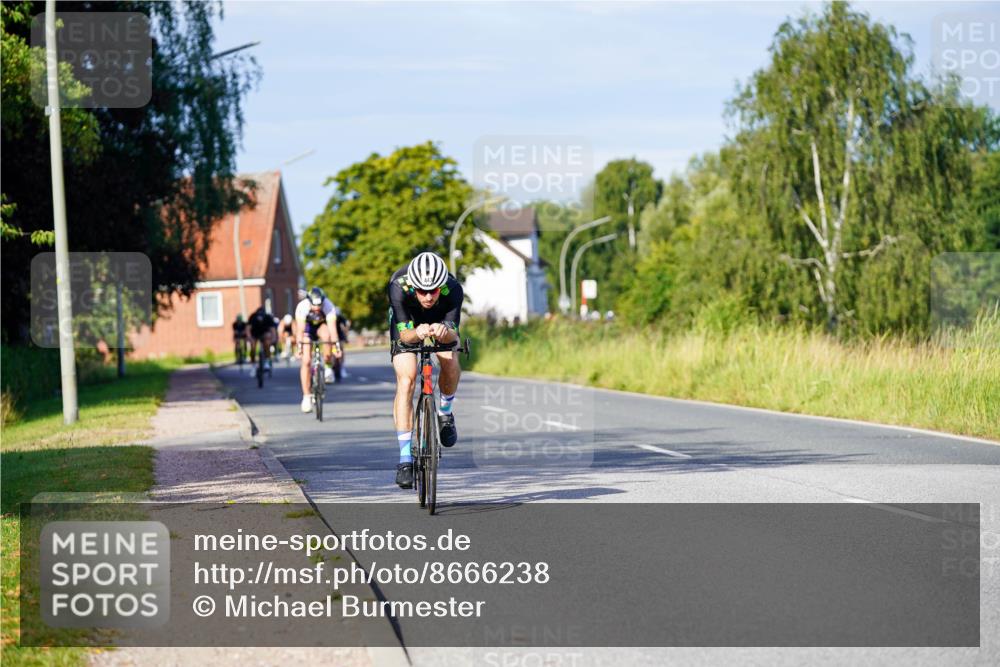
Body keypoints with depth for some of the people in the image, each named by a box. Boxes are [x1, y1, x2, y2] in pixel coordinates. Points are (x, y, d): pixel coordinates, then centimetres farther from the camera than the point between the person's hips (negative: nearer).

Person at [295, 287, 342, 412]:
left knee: (327, 335, -37)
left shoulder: (329, 306, -33)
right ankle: (307, 396, -6)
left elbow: (332, 328, -39)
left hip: (322, 325, 0)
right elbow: (300, 330, -36)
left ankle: (327, 367, -13)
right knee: (306, 361, -13)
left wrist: (337, 347, -47)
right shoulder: (302, 306, -34)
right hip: (308, 326, 0)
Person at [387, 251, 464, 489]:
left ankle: (445, 413, 6)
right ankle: (405, 460, -19)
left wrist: (444, 332, -60)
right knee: (406, 381, -19)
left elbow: (453, 334, -37)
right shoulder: (398, 288, -38)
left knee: (450, 362, -27)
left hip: (440, 322, 2)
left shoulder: (453, 289, -36)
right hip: (408, 324, -1)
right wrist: (417, 334, -61)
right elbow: (404, 333, -38)